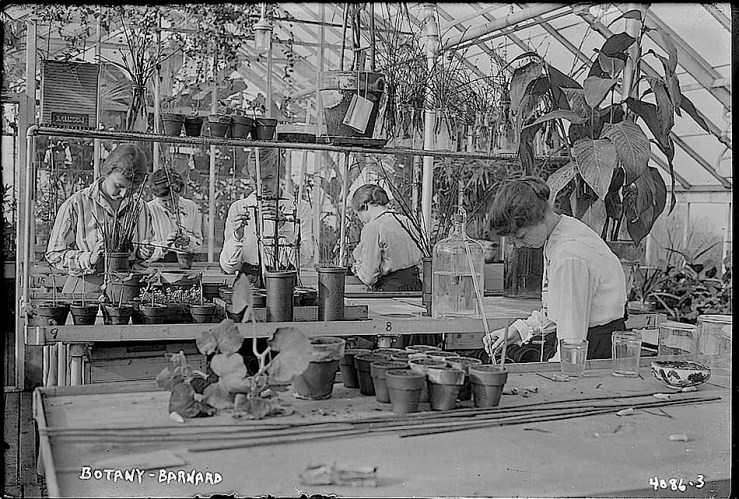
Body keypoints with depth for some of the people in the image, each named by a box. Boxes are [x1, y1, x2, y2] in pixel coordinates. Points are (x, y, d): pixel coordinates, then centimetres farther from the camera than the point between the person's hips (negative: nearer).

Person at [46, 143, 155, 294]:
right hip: (85, 287, 0)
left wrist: (143, 254, -2)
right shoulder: (75, 205, -4)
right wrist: (89, 259, -18)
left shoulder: (139, 206, 8)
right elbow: (54, 255, -2)